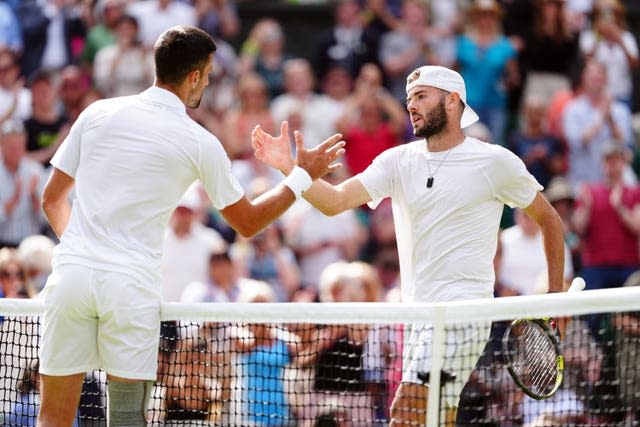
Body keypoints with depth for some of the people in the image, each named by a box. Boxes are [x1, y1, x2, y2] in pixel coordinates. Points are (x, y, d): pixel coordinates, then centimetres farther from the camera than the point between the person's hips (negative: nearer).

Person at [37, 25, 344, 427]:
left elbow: (53, 198, 15)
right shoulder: (200, 144, 1)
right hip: (132, 284, -2)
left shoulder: (98, 113, 8)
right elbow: (248, 222, 13)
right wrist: (303, 175, 23)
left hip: (71, 273, 2)